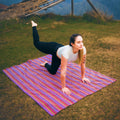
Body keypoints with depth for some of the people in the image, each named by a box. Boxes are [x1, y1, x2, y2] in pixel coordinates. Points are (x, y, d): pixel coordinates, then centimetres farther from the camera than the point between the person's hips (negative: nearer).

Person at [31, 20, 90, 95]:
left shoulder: (83, 49, -37)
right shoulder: (66, 52, -53)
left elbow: (82, 64, -17)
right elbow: (63, 72, -46)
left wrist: (83, 77, -7)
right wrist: (63, 87, -37)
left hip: (60, 48, 6)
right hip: (54, 49, -5)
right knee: (37, 44, 24)